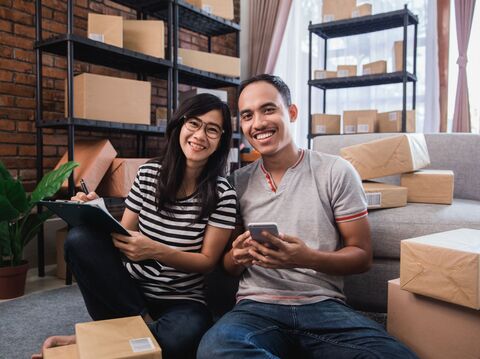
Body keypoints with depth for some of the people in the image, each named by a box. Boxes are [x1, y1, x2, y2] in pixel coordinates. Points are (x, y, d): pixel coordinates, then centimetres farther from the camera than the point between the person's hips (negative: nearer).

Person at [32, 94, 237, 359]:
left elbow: (208, 260, -8)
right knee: (80, 238, -21)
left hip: (180, 300, -2)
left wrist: (155, 251, -25)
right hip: (129, 288, 3)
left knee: (181, 336, -37)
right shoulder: (148, 174, 0)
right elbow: (123, 235, 5)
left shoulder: (222, 194, -9)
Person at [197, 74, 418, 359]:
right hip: (257, 306, 2)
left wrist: (308, 259, -17)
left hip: (324, 305, -1)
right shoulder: (238, 182, 8)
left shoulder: (336, 172, 1)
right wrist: (238, 258, -11)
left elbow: (362, 256, 2)